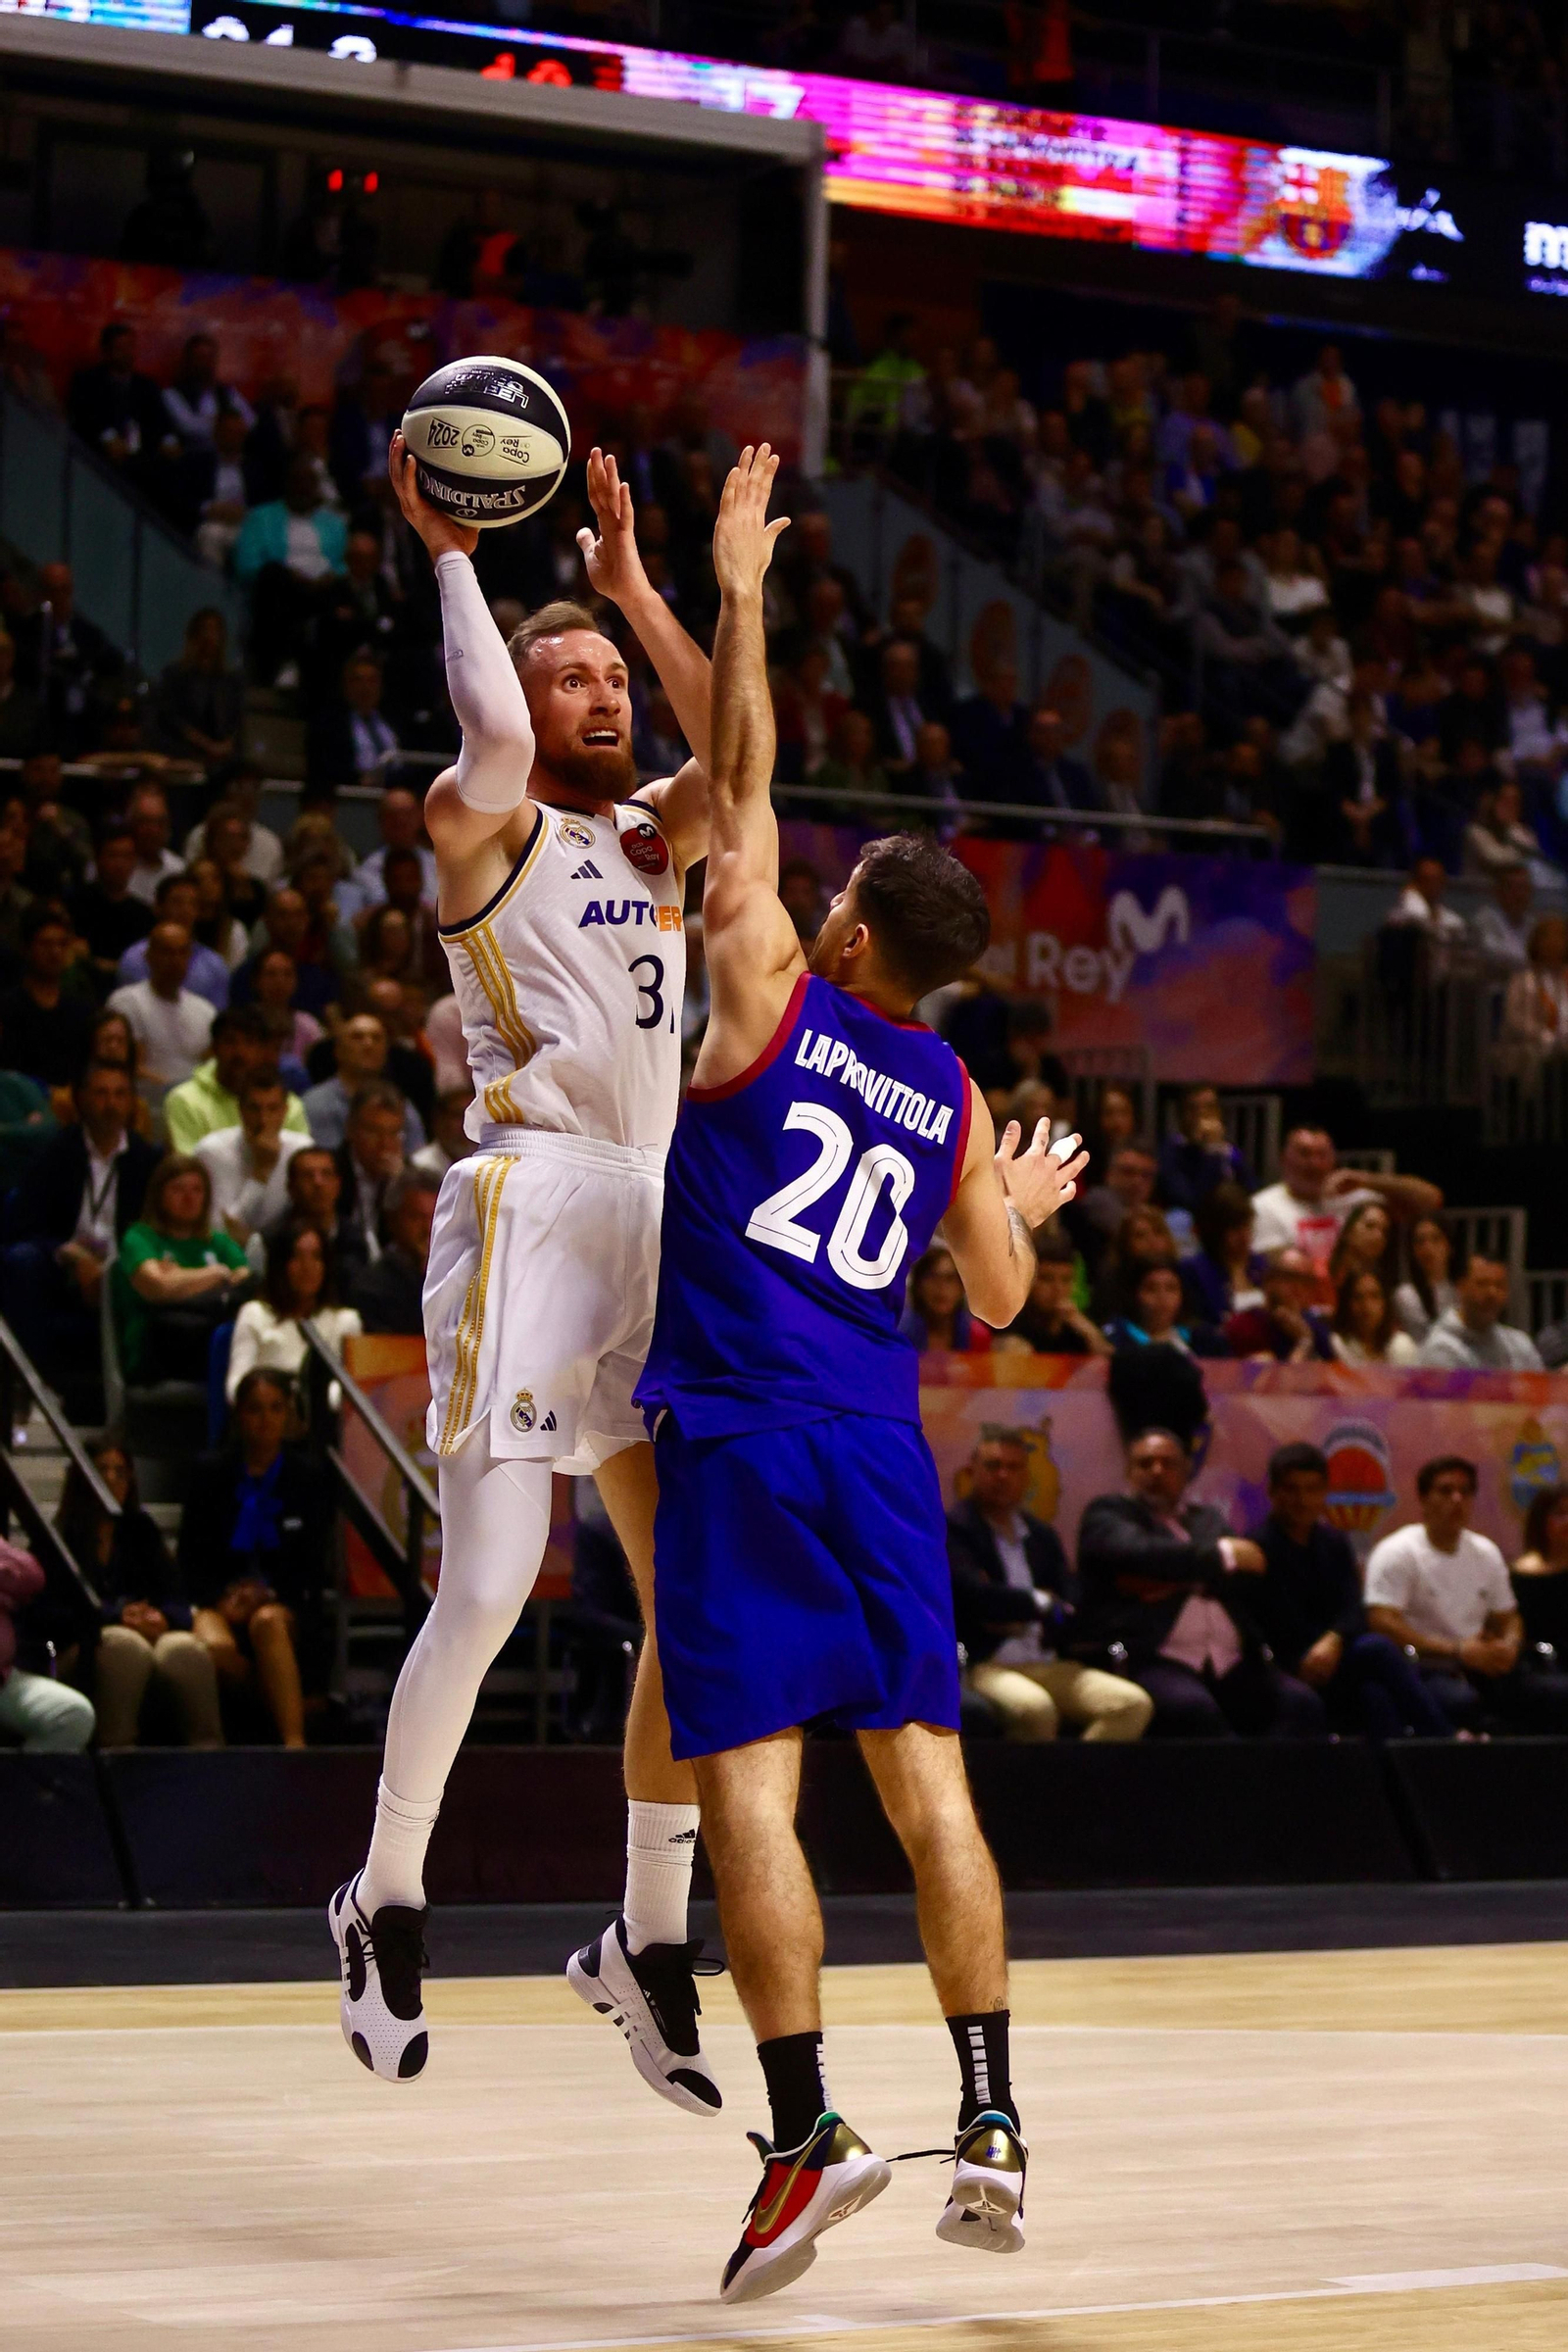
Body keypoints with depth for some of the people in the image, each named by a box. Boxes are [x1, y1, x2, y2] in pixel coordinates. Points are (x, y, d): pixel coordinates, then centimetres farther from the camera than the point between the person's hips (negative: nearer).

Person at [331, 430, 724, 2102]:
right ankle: (387, 1899, 7)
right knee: (486, 1590, -11)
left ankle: (651, 1939, 14)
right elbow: (490, 731, -21)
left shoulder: (653, 834, 19)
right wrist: (450, 553, -10)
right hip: (529, 1201, -7)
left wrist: (628, 579, 3)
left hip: (652, 1215, 7)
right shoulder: (481, 824, 0)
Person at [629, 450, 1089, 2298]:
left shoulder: (769, 993, -1)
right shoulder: (953, 1097, 11)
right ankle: (992, 2127, 7)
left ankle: (806, 2135, -15)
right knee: (924, 1776, 8)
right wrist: (1027, 1209, 40)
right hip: (880, 1447, 5)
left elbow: (741, 783, 3)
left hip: (741, 1436, -5)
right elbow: (998, 1299, 18)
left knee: (747, 1784, -7)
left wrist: (739, 595, 11)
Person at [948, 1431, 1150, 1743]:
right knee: (1034, 1708, -39)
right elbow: (972, 1593, -13)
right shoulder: (951, 1528, 3)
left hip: (1050, 1667, 6)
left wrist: (1015, 1618, -8)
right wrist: (1040, 1604, -2)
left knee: (1133, 1704, -17)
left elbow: (1072, 1605, 10)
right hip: (984, 1666, -6)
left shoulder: (1042, 1536, 21)